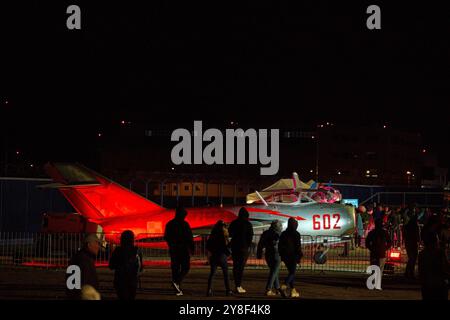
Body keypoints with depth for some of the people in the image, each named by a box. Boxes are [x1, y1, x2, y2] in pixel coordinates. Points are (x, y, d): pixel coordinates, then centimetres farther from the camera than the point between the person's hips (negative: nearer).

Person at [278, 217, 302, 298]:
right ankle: (284, 286, -28)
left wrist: (281, 255, 17)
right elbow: (298, 246, -11)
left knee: (291, 272, 15)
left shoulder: (283, 234, 8)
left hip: (285, 256, 6)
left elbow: (280, 246, 11)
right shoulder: (296, 234, -8)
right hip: (293, 256, -6)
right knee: (292, 272, -4)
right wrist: (299, 257, -6)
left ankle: (293, 290, 12)